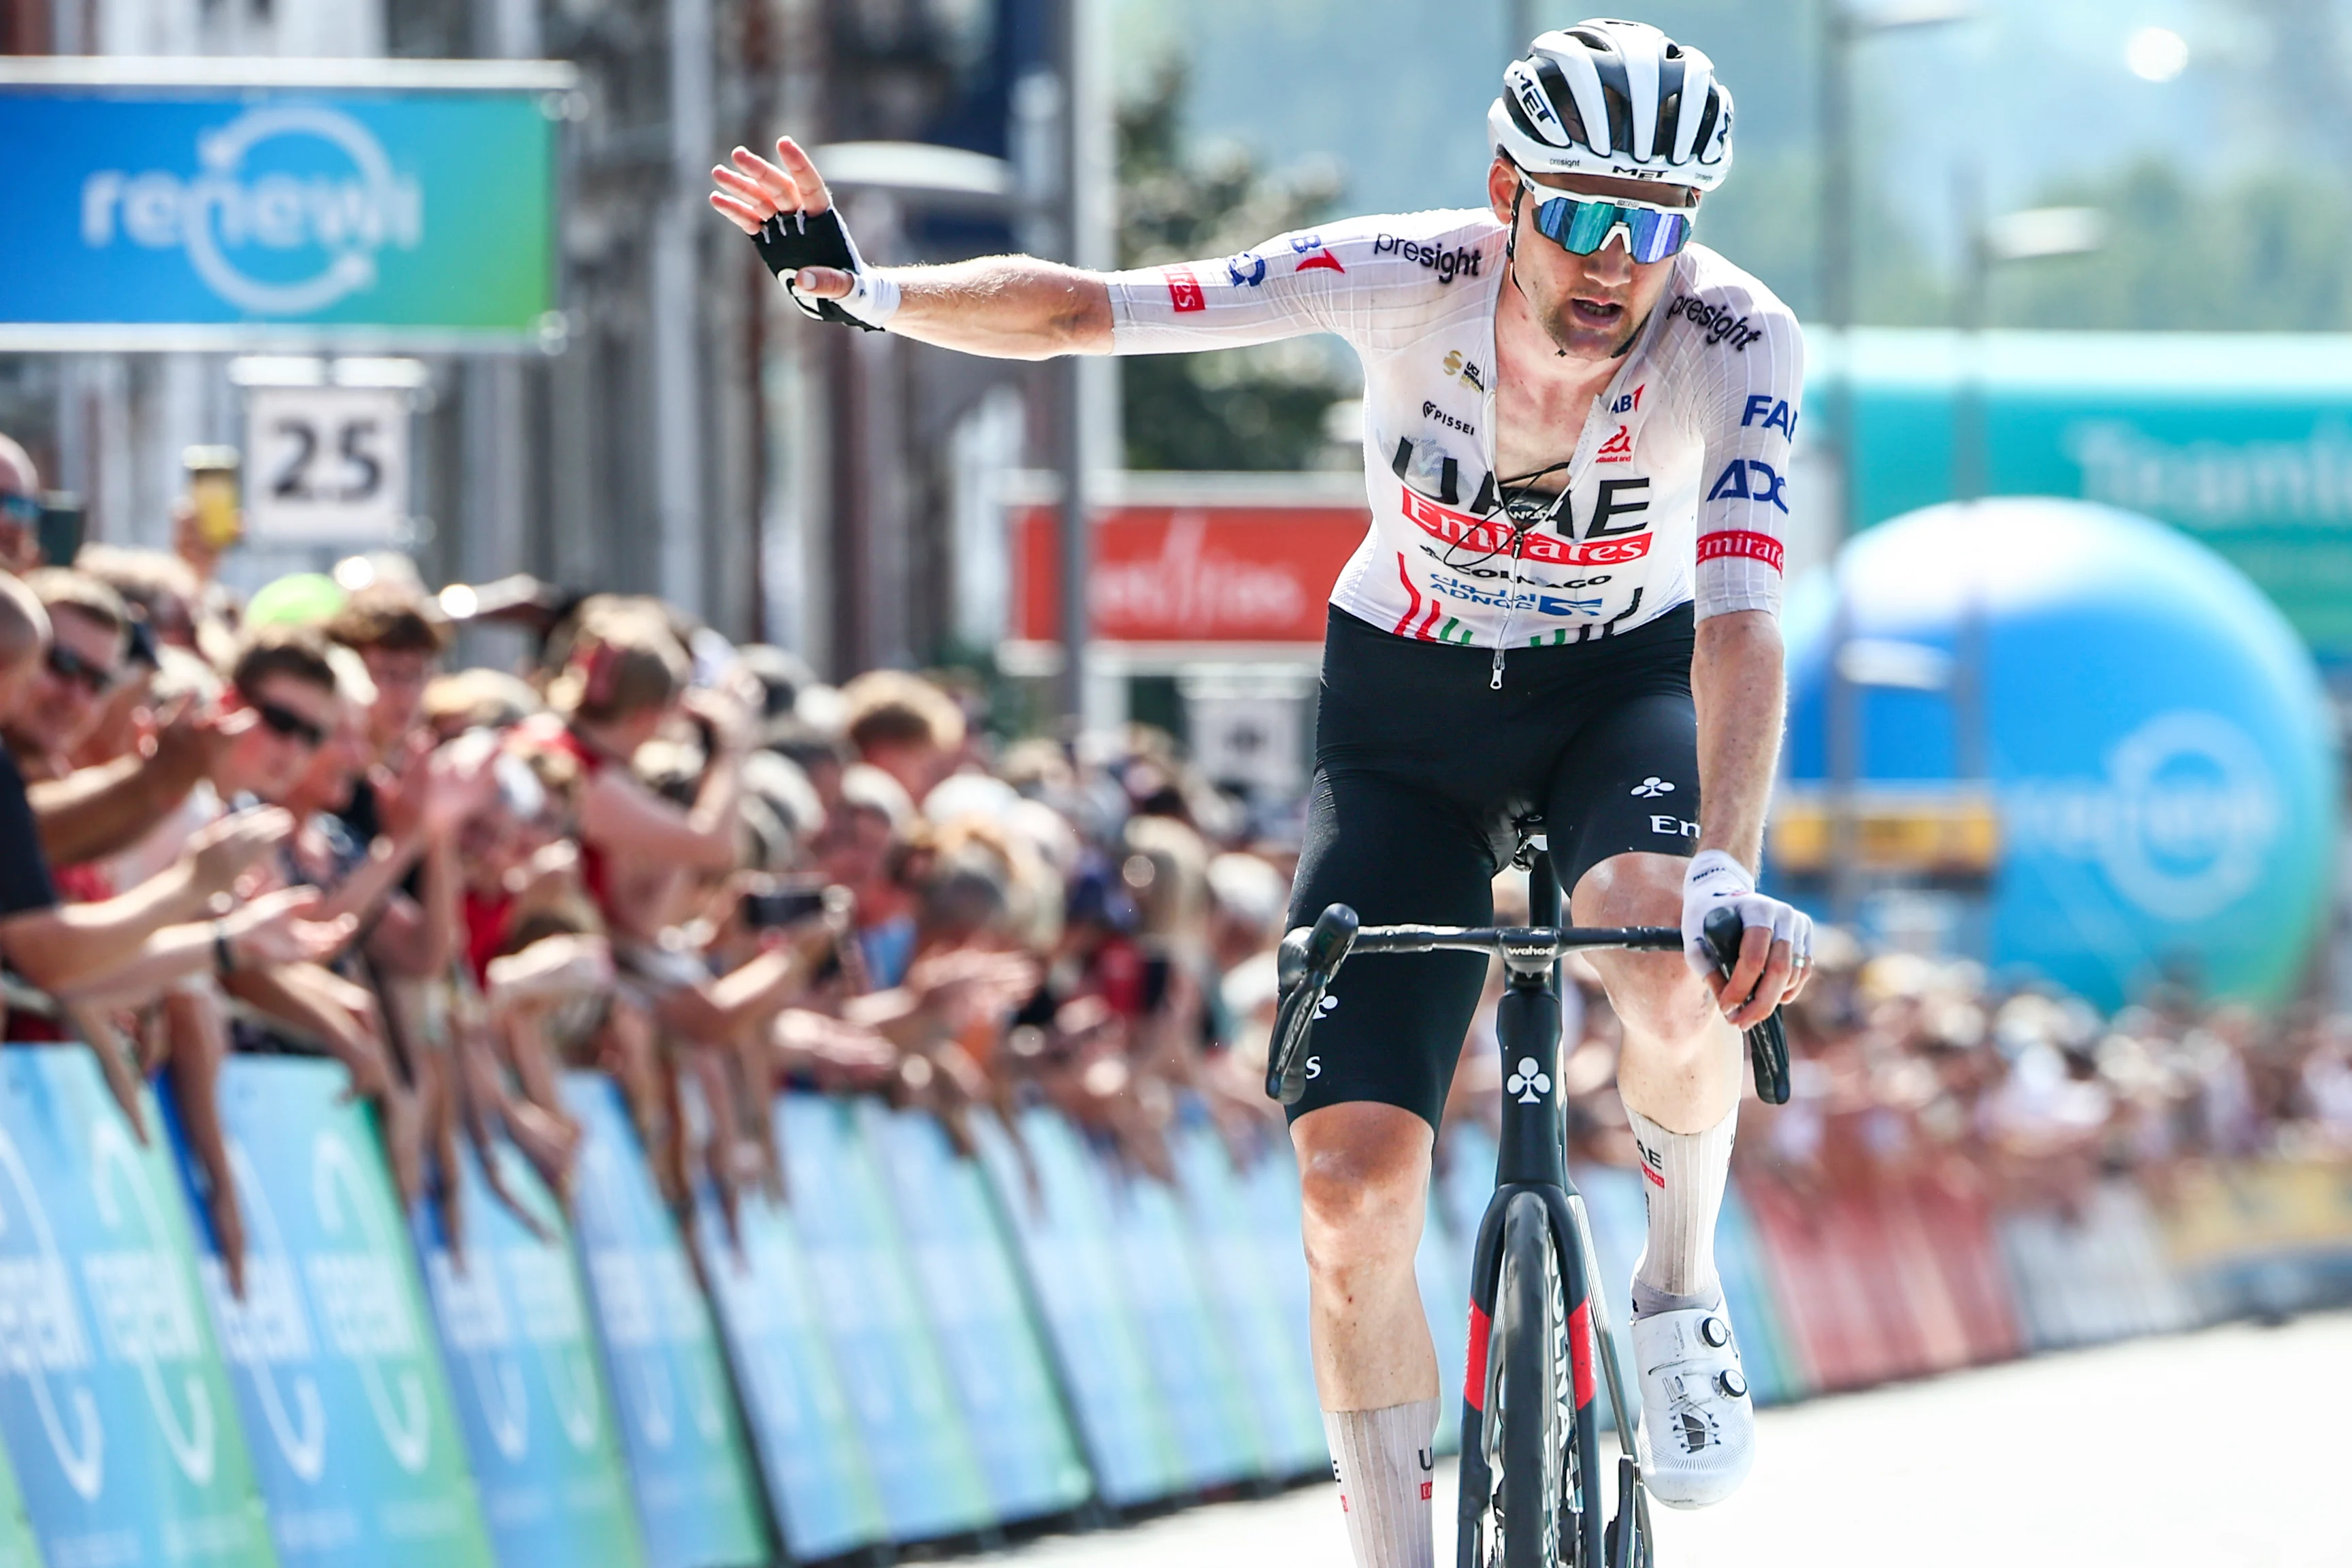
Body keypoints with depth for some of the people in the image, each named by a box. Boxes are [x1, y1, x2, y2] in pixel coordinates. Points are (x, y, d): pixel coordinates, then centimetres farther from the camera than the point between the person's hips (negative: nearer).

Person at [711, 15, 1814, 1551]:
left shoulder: (1737, 341, -27)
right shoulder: (1408, 279, -25)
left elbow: (1741, 622, -38)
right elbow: (1082, 310, -27)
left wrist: (1730, 875, -53)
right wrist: (872, 291, -44)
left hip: (1625, 687, -1)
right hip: (1408, 703, 1)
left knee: (1677, 967, -36)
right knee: (1354, 1188, -12)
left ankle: (1683, 1293, -7)